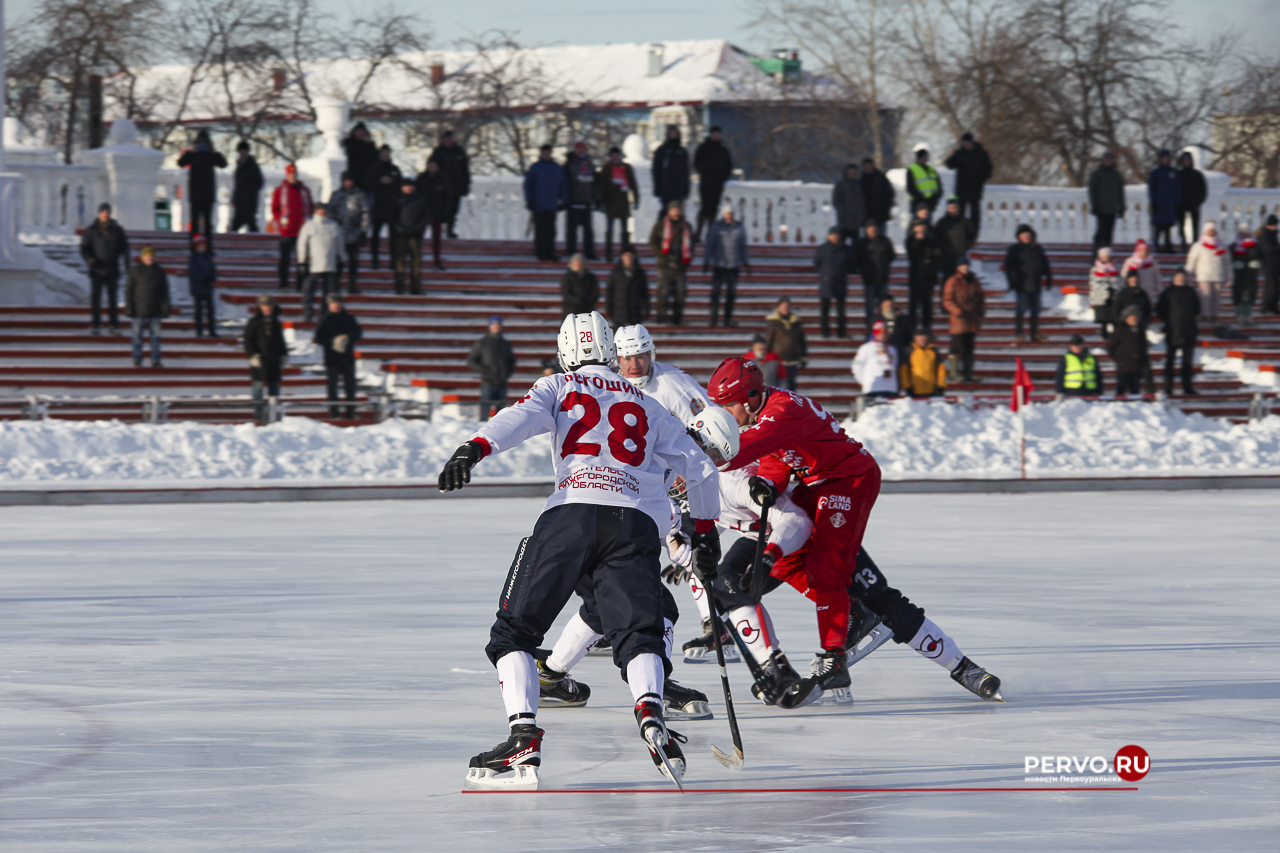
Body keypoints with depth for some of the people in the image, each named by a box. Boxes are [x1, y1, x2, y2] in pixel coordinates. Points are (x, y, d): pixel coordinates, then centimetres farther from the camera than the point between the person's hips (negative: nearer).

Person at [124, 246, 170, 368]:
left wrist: (166, 305, 5)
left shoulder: (160, 272, 8)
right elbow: (129, 290, 0)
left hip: (155, 311, 2)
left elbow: (164, 291, 13)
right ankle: (137, 361, 10)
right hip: (139, 311, -2)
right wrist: (129, 307, -5)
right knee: (137, 336, 3)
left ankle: (155, 361, 6)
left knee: (155, 335, 2)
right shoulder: (134, 271, 0)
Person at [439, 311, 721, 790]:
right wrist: (705, 530, 42)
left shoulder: (559, 388, 21)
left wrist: (476, 447, -17)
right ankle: (649, 711, -33)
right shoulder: (646, 407, 29)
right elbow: (698, 468, 30)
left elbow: (522, 417, -2)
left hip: (571, 514, -2)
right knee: (638, 632, 0)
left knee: (514, 630, 8)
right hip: (637, 525, 2)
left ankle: (524, 739, -9)